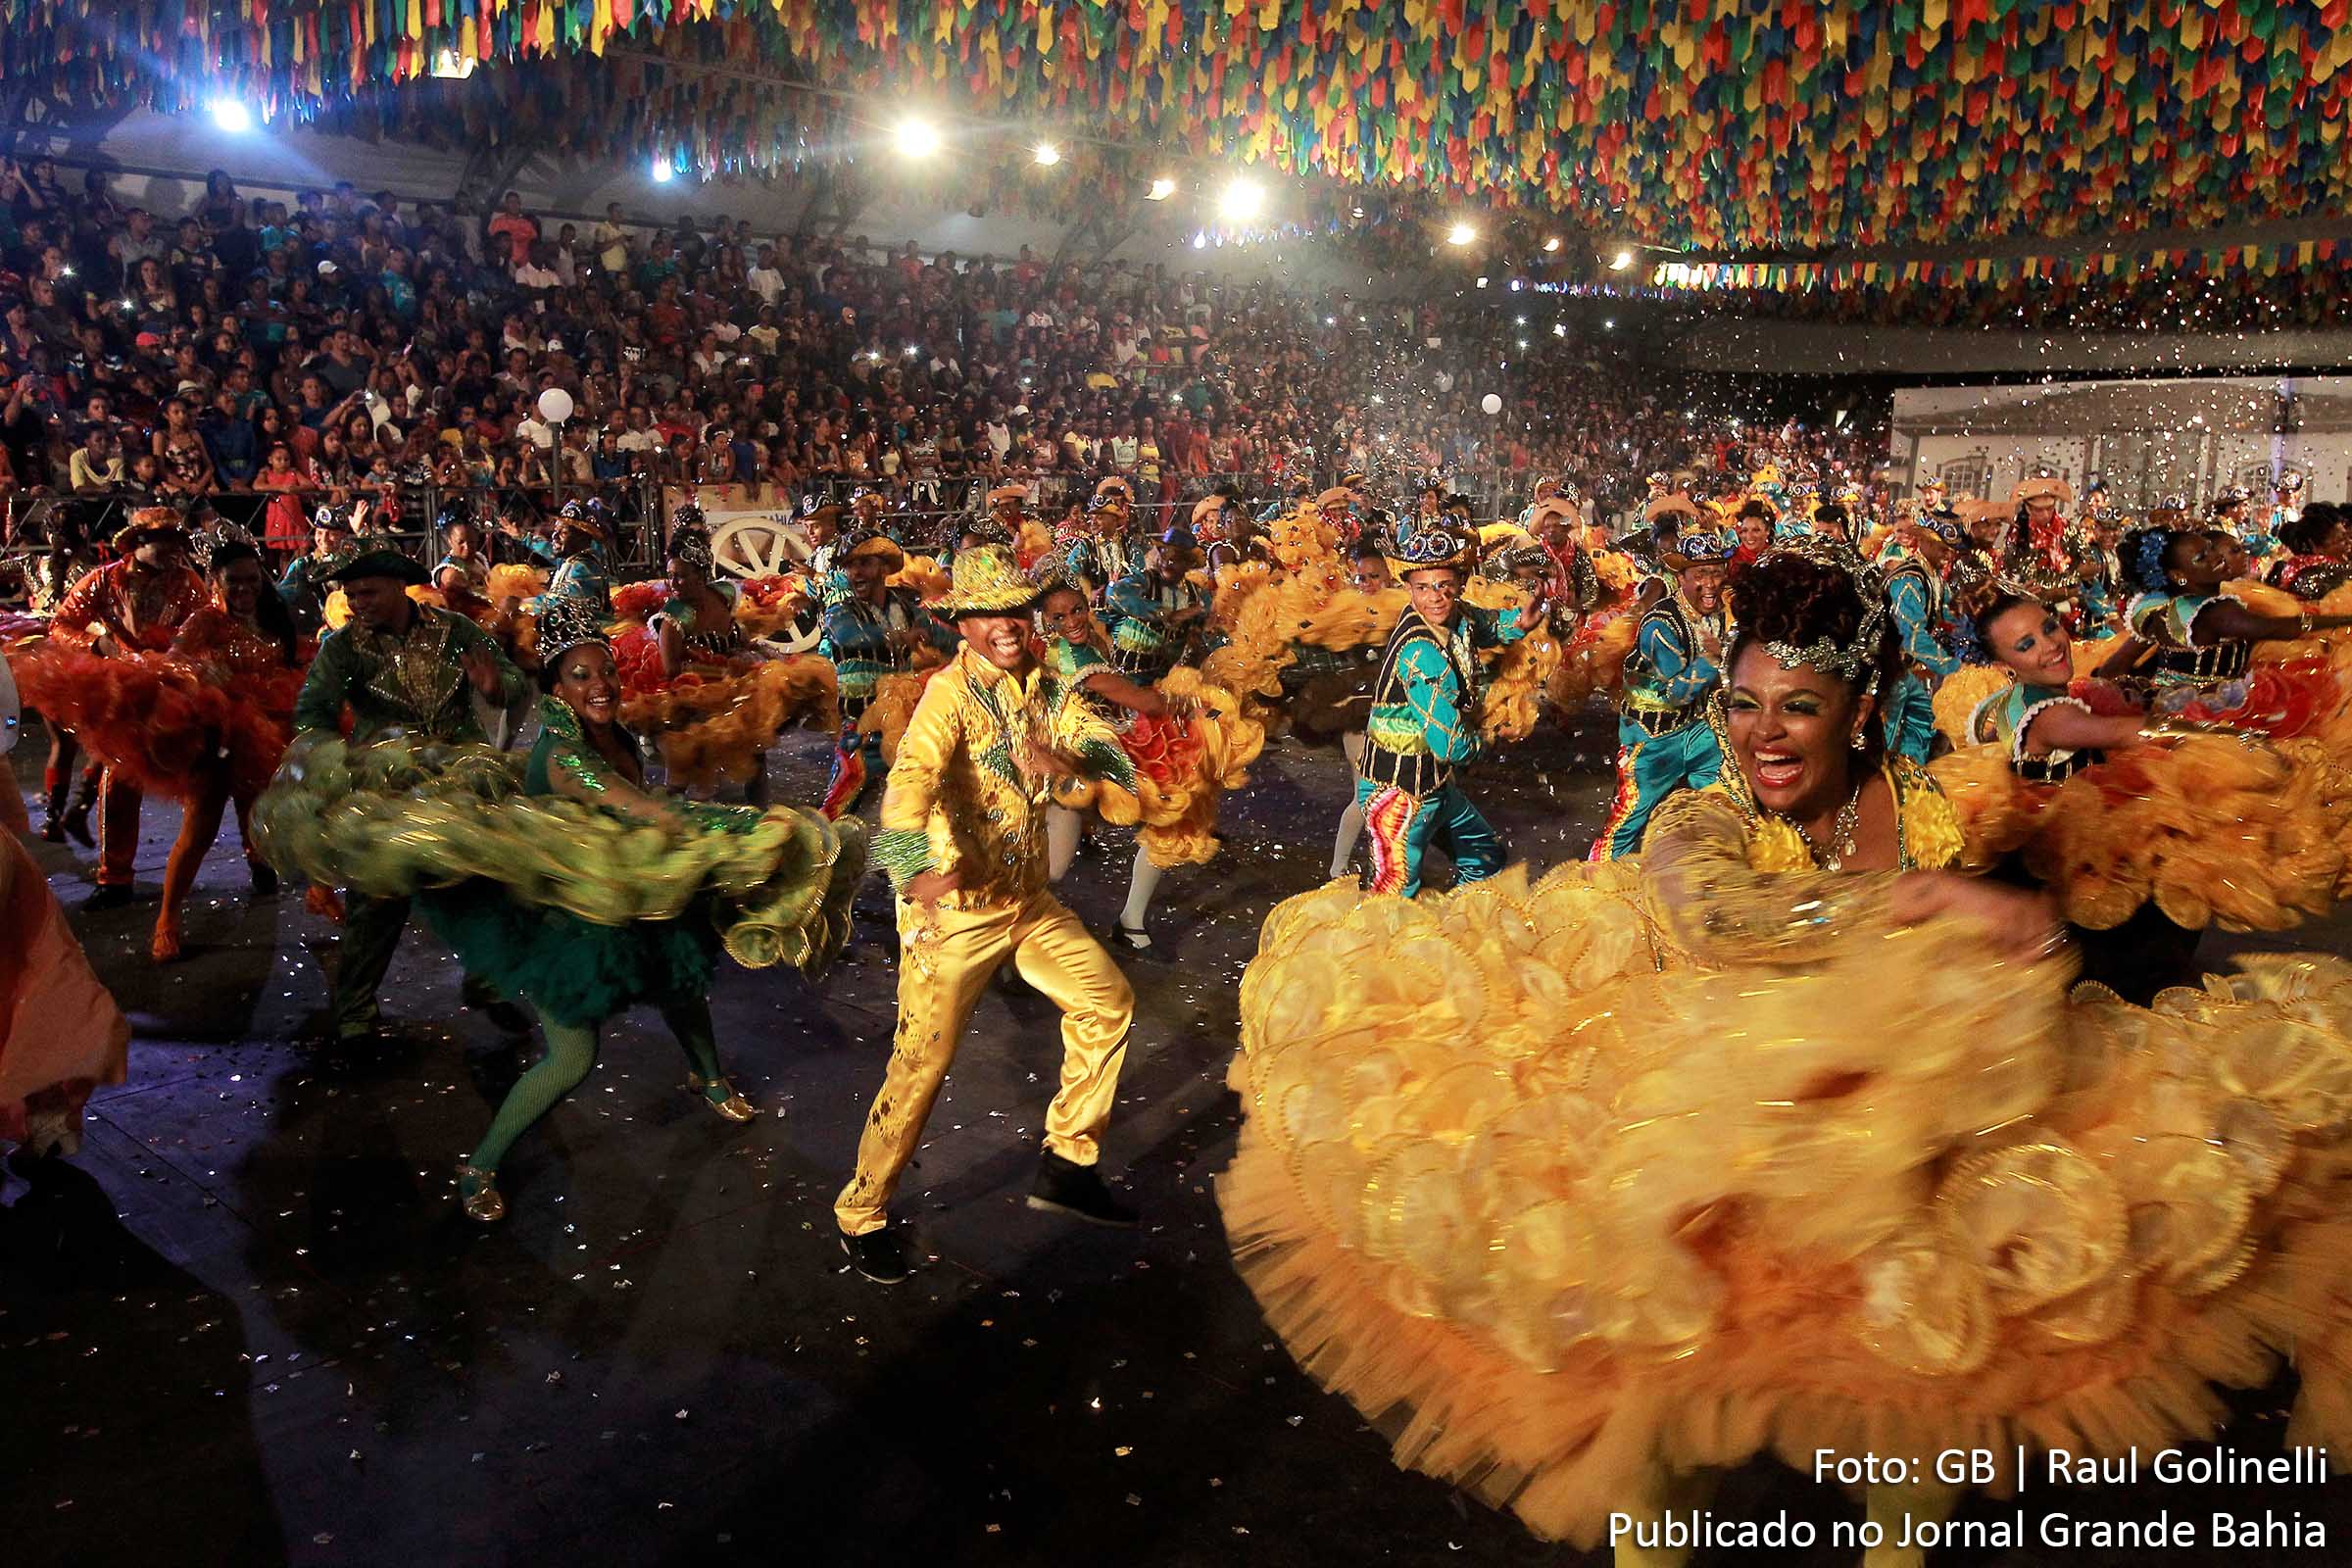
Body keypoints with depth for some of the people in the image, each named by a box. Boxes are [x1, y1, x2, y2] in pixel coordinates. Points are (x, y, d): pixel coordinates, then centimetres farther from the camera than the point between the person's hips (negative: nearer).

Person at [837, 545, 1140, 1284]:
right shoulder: (952, 693, -20)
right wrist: (922, 866, -57)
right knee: (921, 1065, -1)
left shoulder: (1046, 685, 3)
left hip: (1029, 899, 7)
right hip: (953, 908, -7)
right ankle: (862, 1214, 20)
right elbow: (911, 779, -37)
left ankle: (1067, 1163, 26)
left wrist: (1066, 758, -28)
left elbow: (1110, 752, -4)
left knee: (1108, 1001, 11)